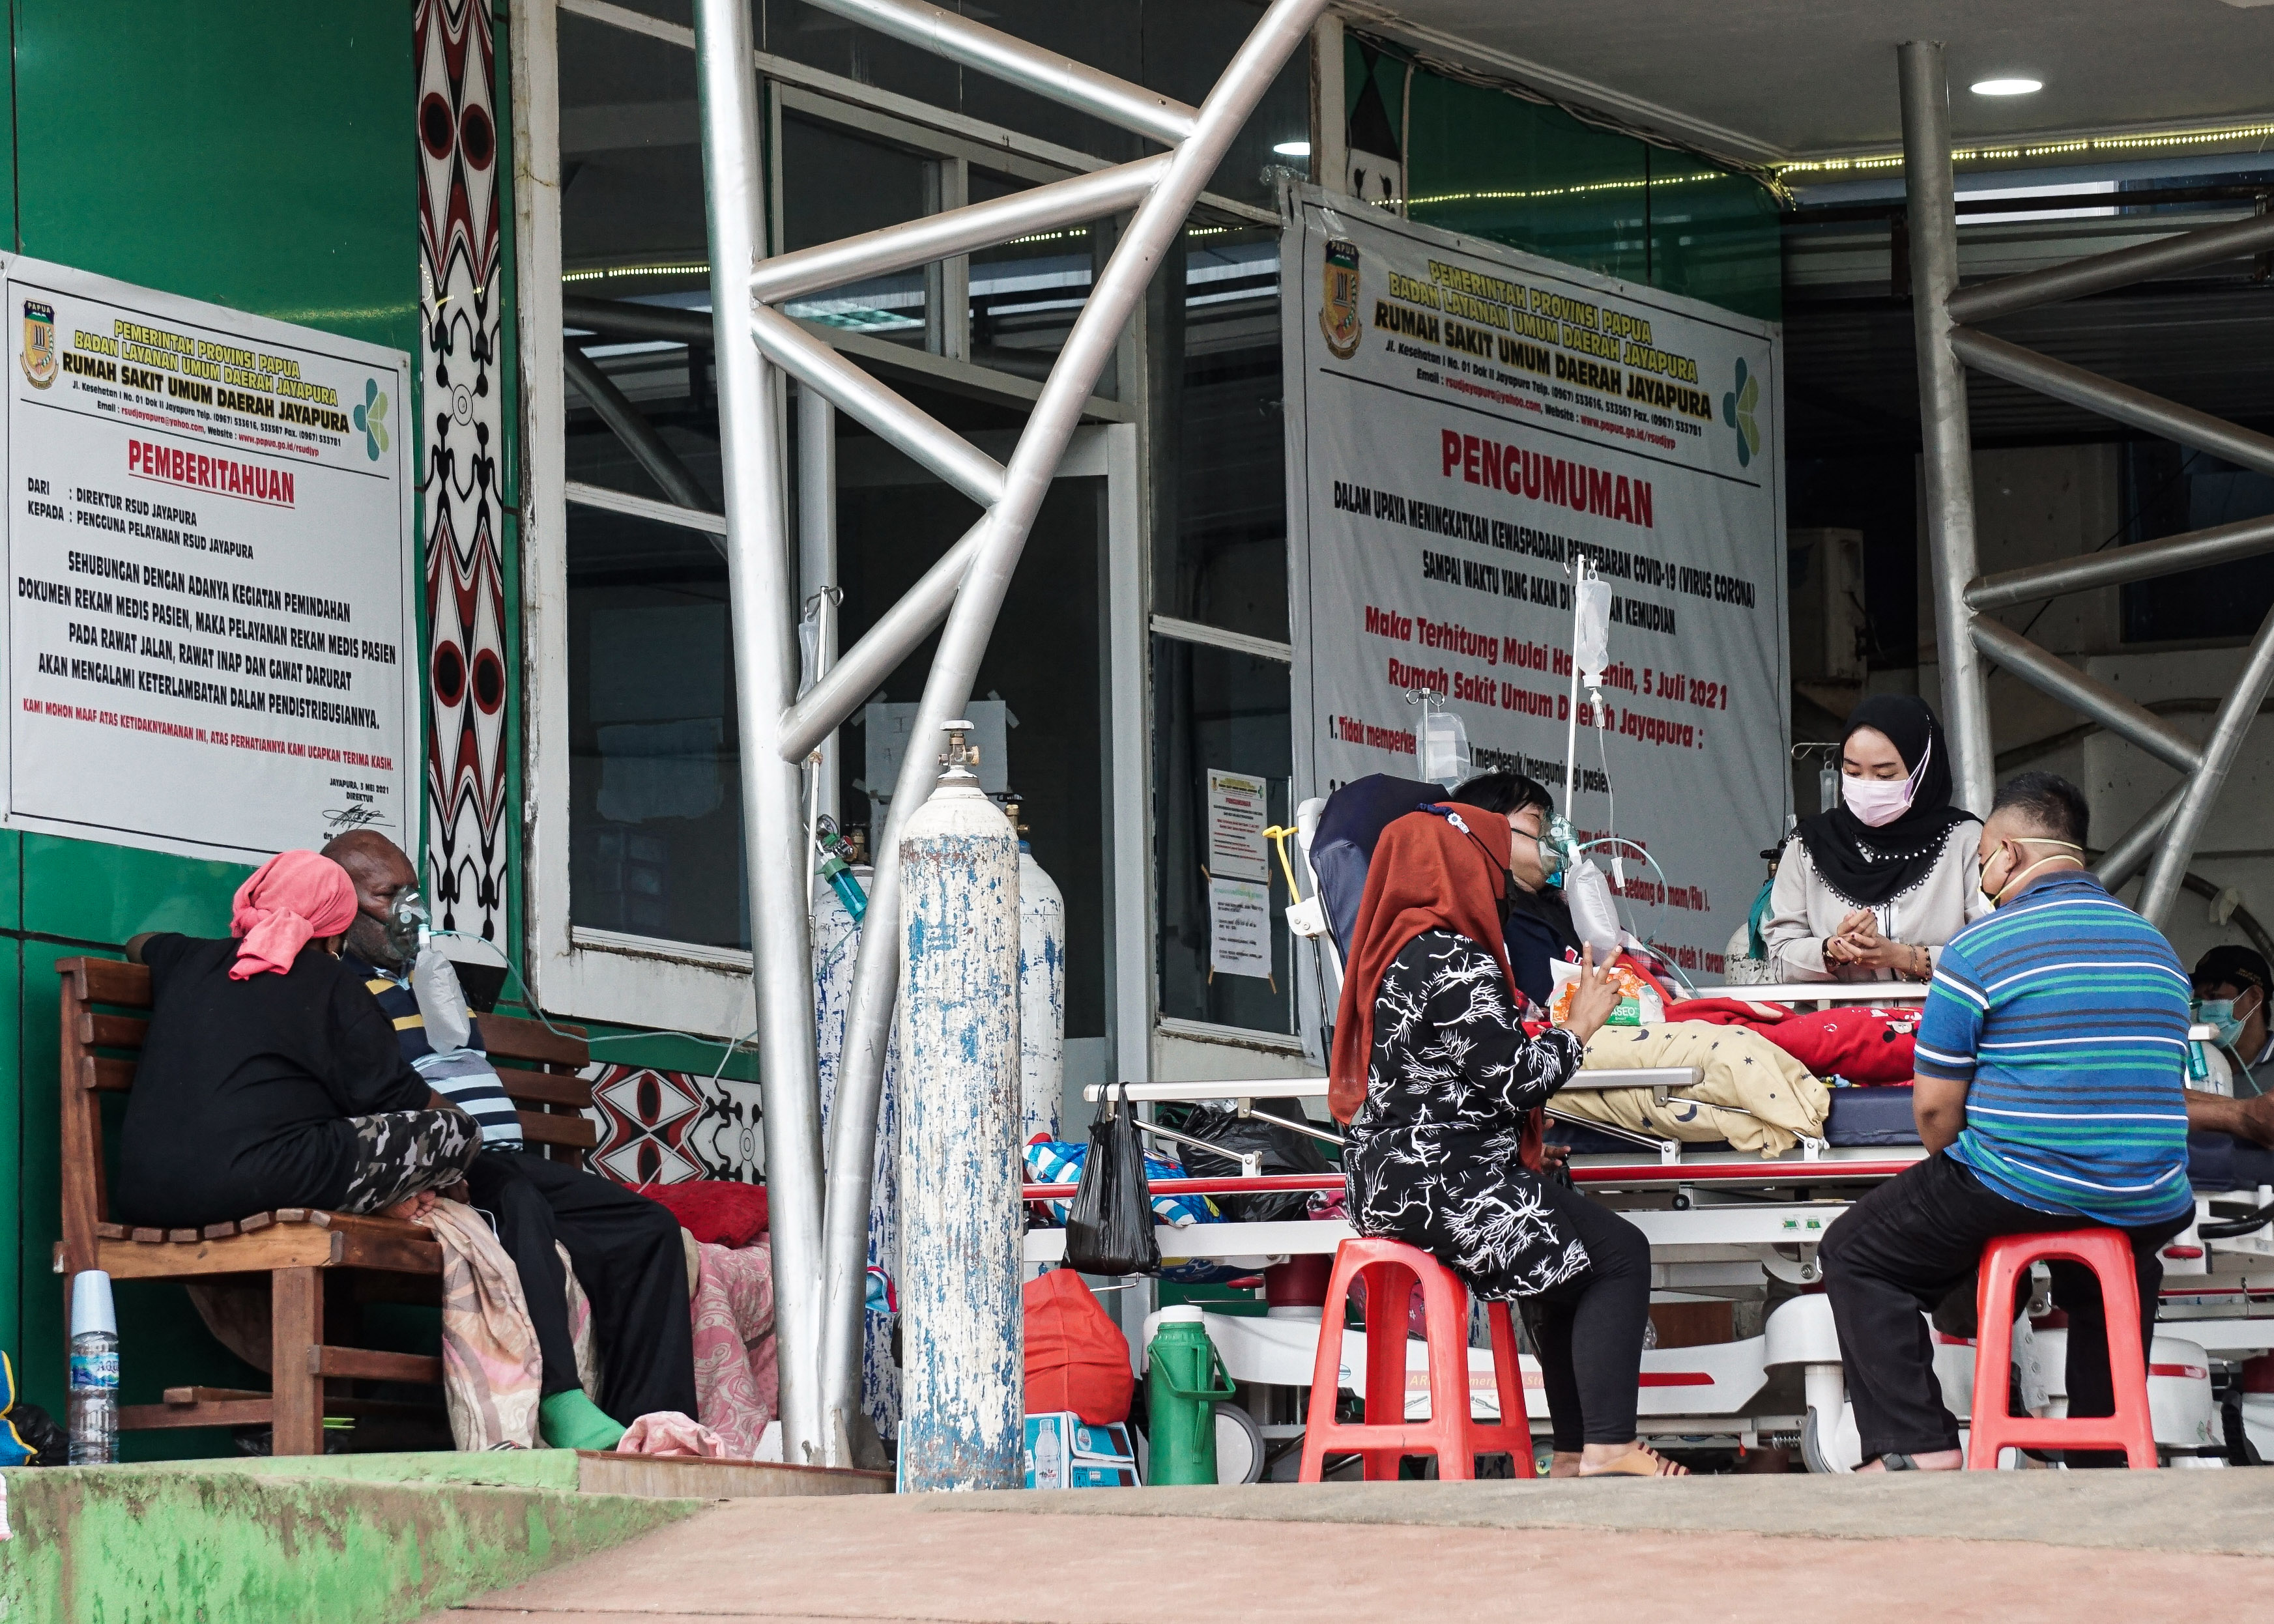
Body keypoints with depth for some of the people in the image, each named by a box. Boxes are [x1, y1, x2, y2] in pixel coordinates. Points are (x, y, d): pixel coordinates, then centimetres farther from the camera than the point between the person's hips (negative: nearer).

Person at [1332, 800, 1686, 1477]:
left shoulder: (1390, 953, 15)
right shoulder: (1457, 964, -15)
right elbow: (1513, 1081, -16)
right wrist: (1578, 1027, -2)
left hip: (1388, 1180, 10)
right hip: (1444, 1184, -10)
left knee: (1567, 1262, 22)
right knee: (1619, 1256, -3)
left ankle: (1574, 1452, 19)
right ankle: (1607, 1447, -10)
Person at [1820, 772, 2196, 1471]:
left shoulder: (1979, 949, -7)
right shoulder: (2160, 949, 11)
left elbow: (1933, 1108, -6)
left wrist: (1956, 1190, 13)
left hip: (2015, 1192, -5)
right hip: (2148, 1212, 5)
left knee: (1856, 1255, 15)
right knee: (2122, 1278, 40)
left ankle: (1917, 1444, 3)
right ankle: (2106, 1459, 32)